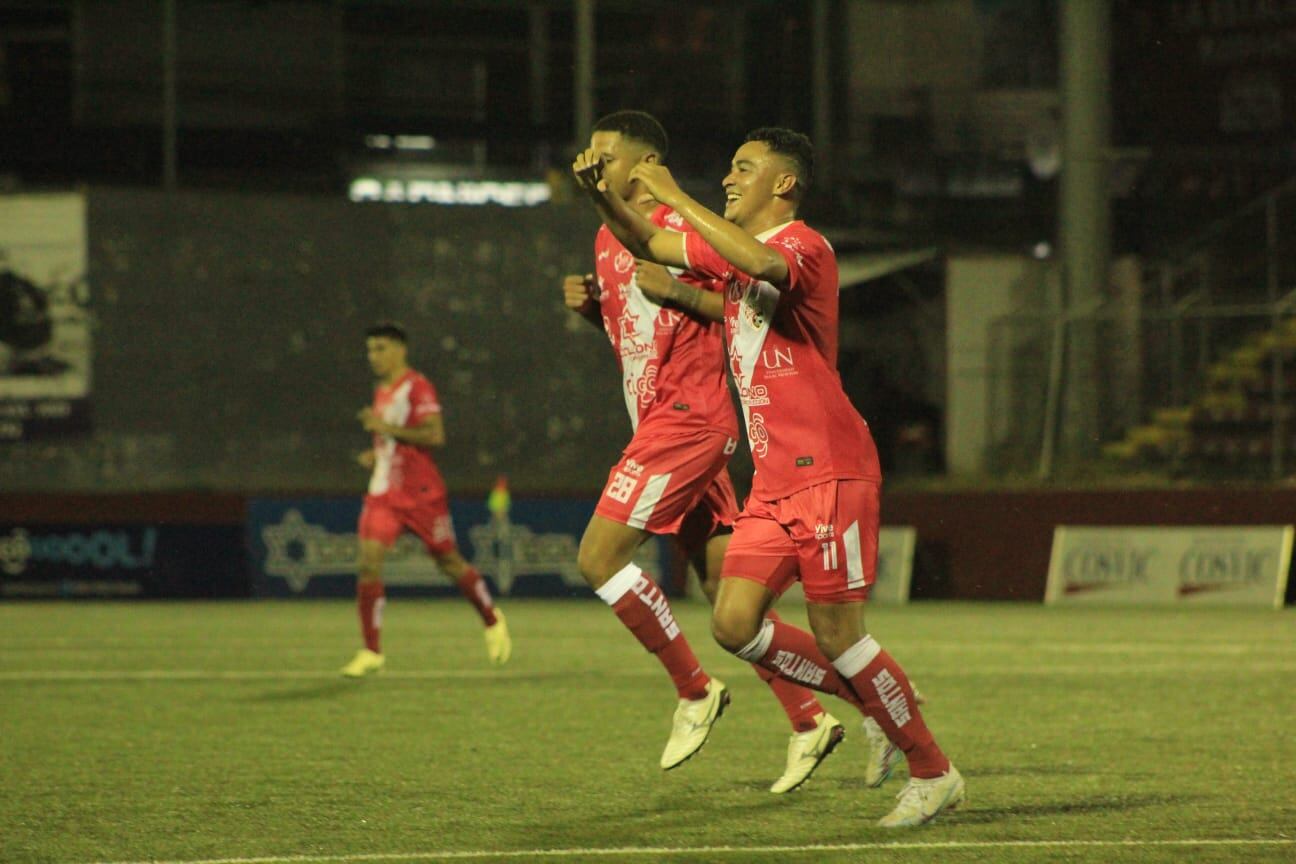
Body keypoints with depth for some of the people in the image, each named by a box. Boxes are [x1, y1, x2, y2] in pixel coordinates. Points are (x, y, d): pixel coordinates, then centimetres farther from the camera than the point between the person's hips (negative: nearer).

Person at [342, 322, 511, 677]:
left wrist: (386, 428, -22)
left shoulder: (417, 387, -10)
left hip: (421, 494, -7)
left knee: (449, 561, 7)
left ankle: (493, 621, 31)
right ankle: (371, 652, -10)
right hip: (384, 494, 7)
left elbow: (434, 435, -20)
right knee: (368, 563, -11)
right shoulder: (382, 391, 16)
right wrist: (375, 454, 10)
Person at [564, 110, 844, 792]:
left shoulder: (684, 230, -11)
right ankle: (808, 720, 10)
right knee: (724, 588, 8)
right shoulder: (608, 240, 17)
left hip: (687, 421, -9)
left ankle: (695, 690, -4)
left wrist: (675, 288, -23)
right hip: (661, 423, 9)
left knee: (598, 557, -13)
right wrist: (592, 305, 7)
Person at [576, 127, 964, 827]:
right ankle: (876, 701, 16)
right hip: (773, 481, 8)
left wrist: (676, 197, -27)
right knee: (735, 625, -2)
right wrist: (604, 196, 7)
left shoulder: (806, 246, -11)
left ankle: (934, 774, 8)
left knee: (835, 636, -7)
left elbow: (762, 266, -35)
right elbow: (649, 245, 27)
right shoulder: (732, 247, 16)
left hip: (828, 473, -8)